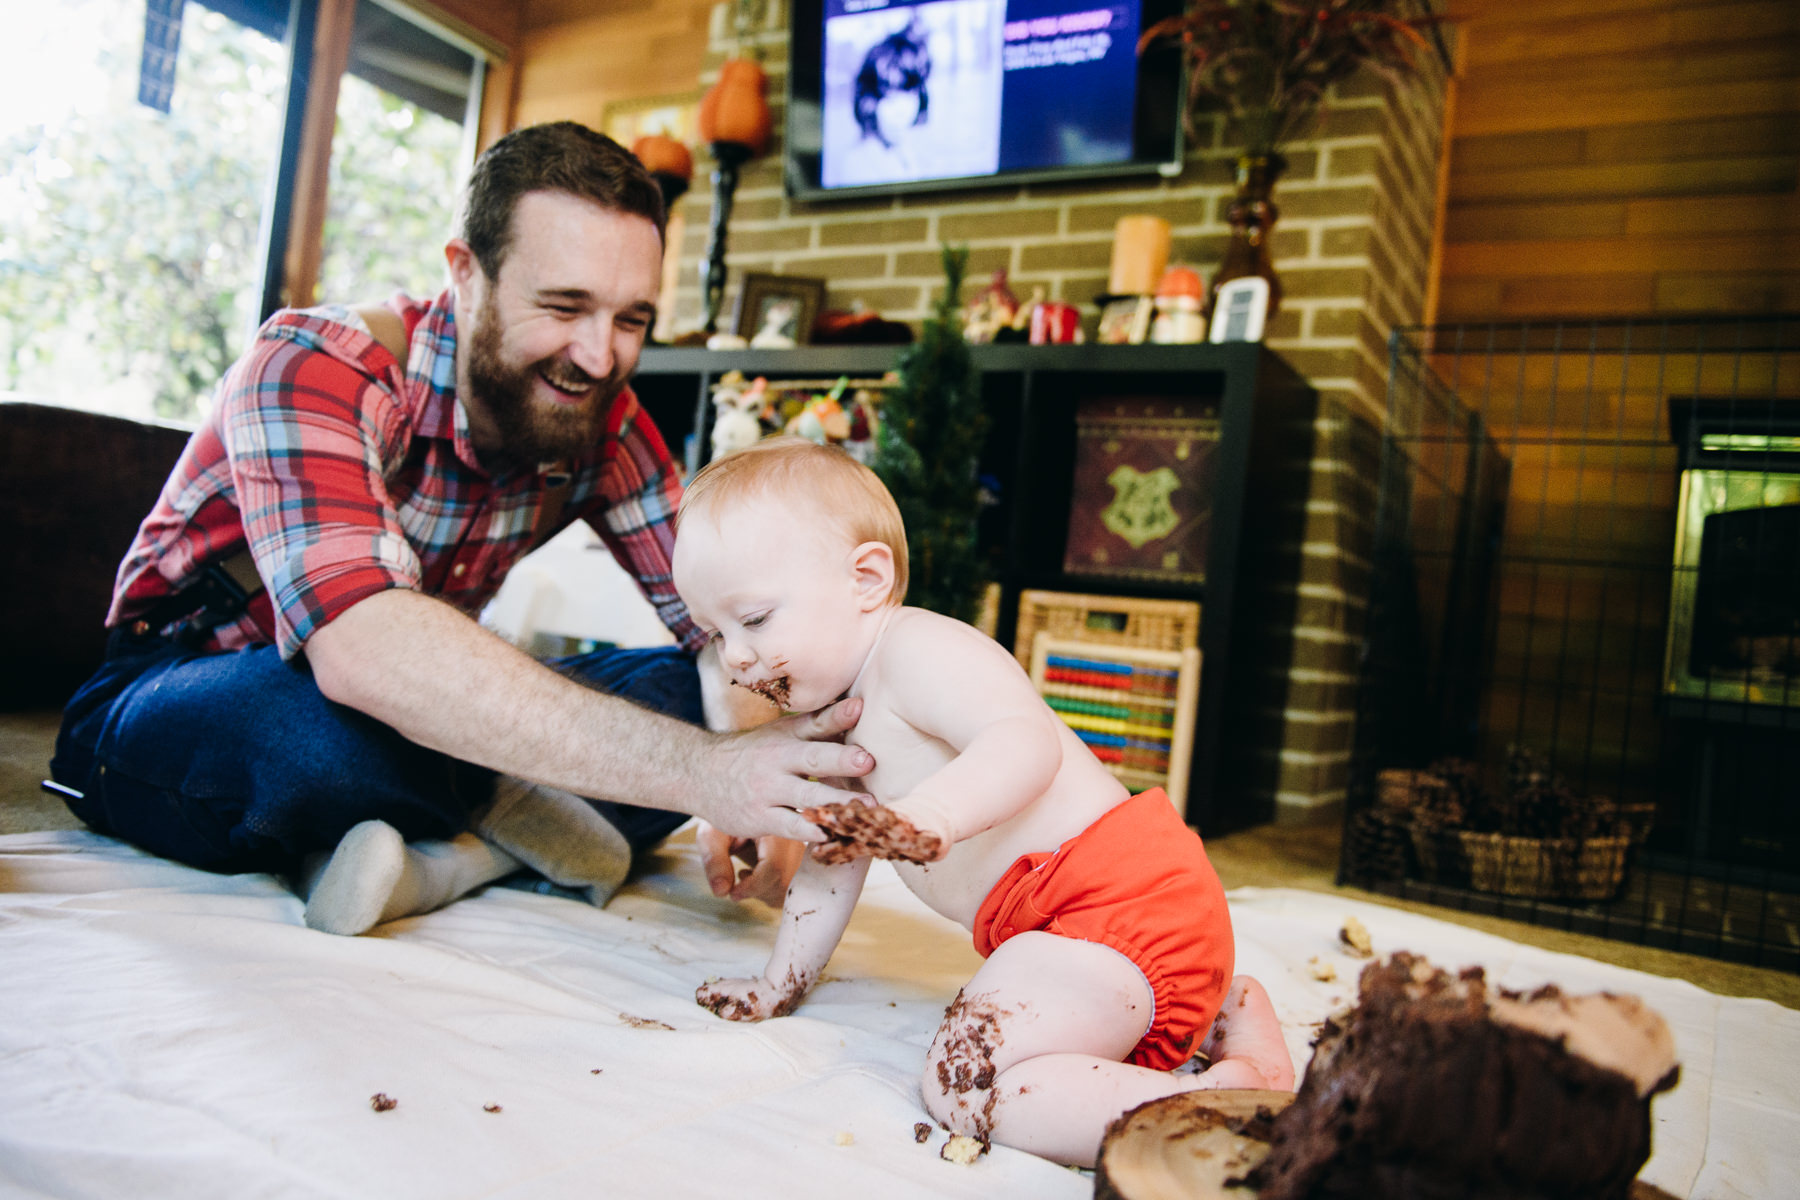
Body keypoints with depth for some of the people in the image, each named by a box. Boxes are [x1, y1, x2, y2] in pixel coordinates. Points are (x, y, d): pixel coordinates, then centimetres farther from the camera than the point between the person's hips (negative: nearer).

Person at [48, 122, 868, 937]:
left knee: (687, 694, -13)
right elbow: (360, 647, -44)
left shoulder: (601, 422, -9)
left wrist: (747, 782, -33)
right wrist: (702, 772, -51)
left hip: (392, 730, 5)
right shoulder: (316, 368, -27)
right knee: (327, 719, -40)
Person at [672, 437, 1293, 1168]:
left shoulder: (917, 650, -15)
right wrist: (782, 982, 25)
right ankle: (1227, 1010, 27)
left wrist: (927, 821, -49)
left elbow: (1026, 740, -33)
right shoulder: (840, 719, 17)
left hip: (1119, 896, -11)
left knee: (964, 1079, -21)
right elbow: (834, 854, 24)